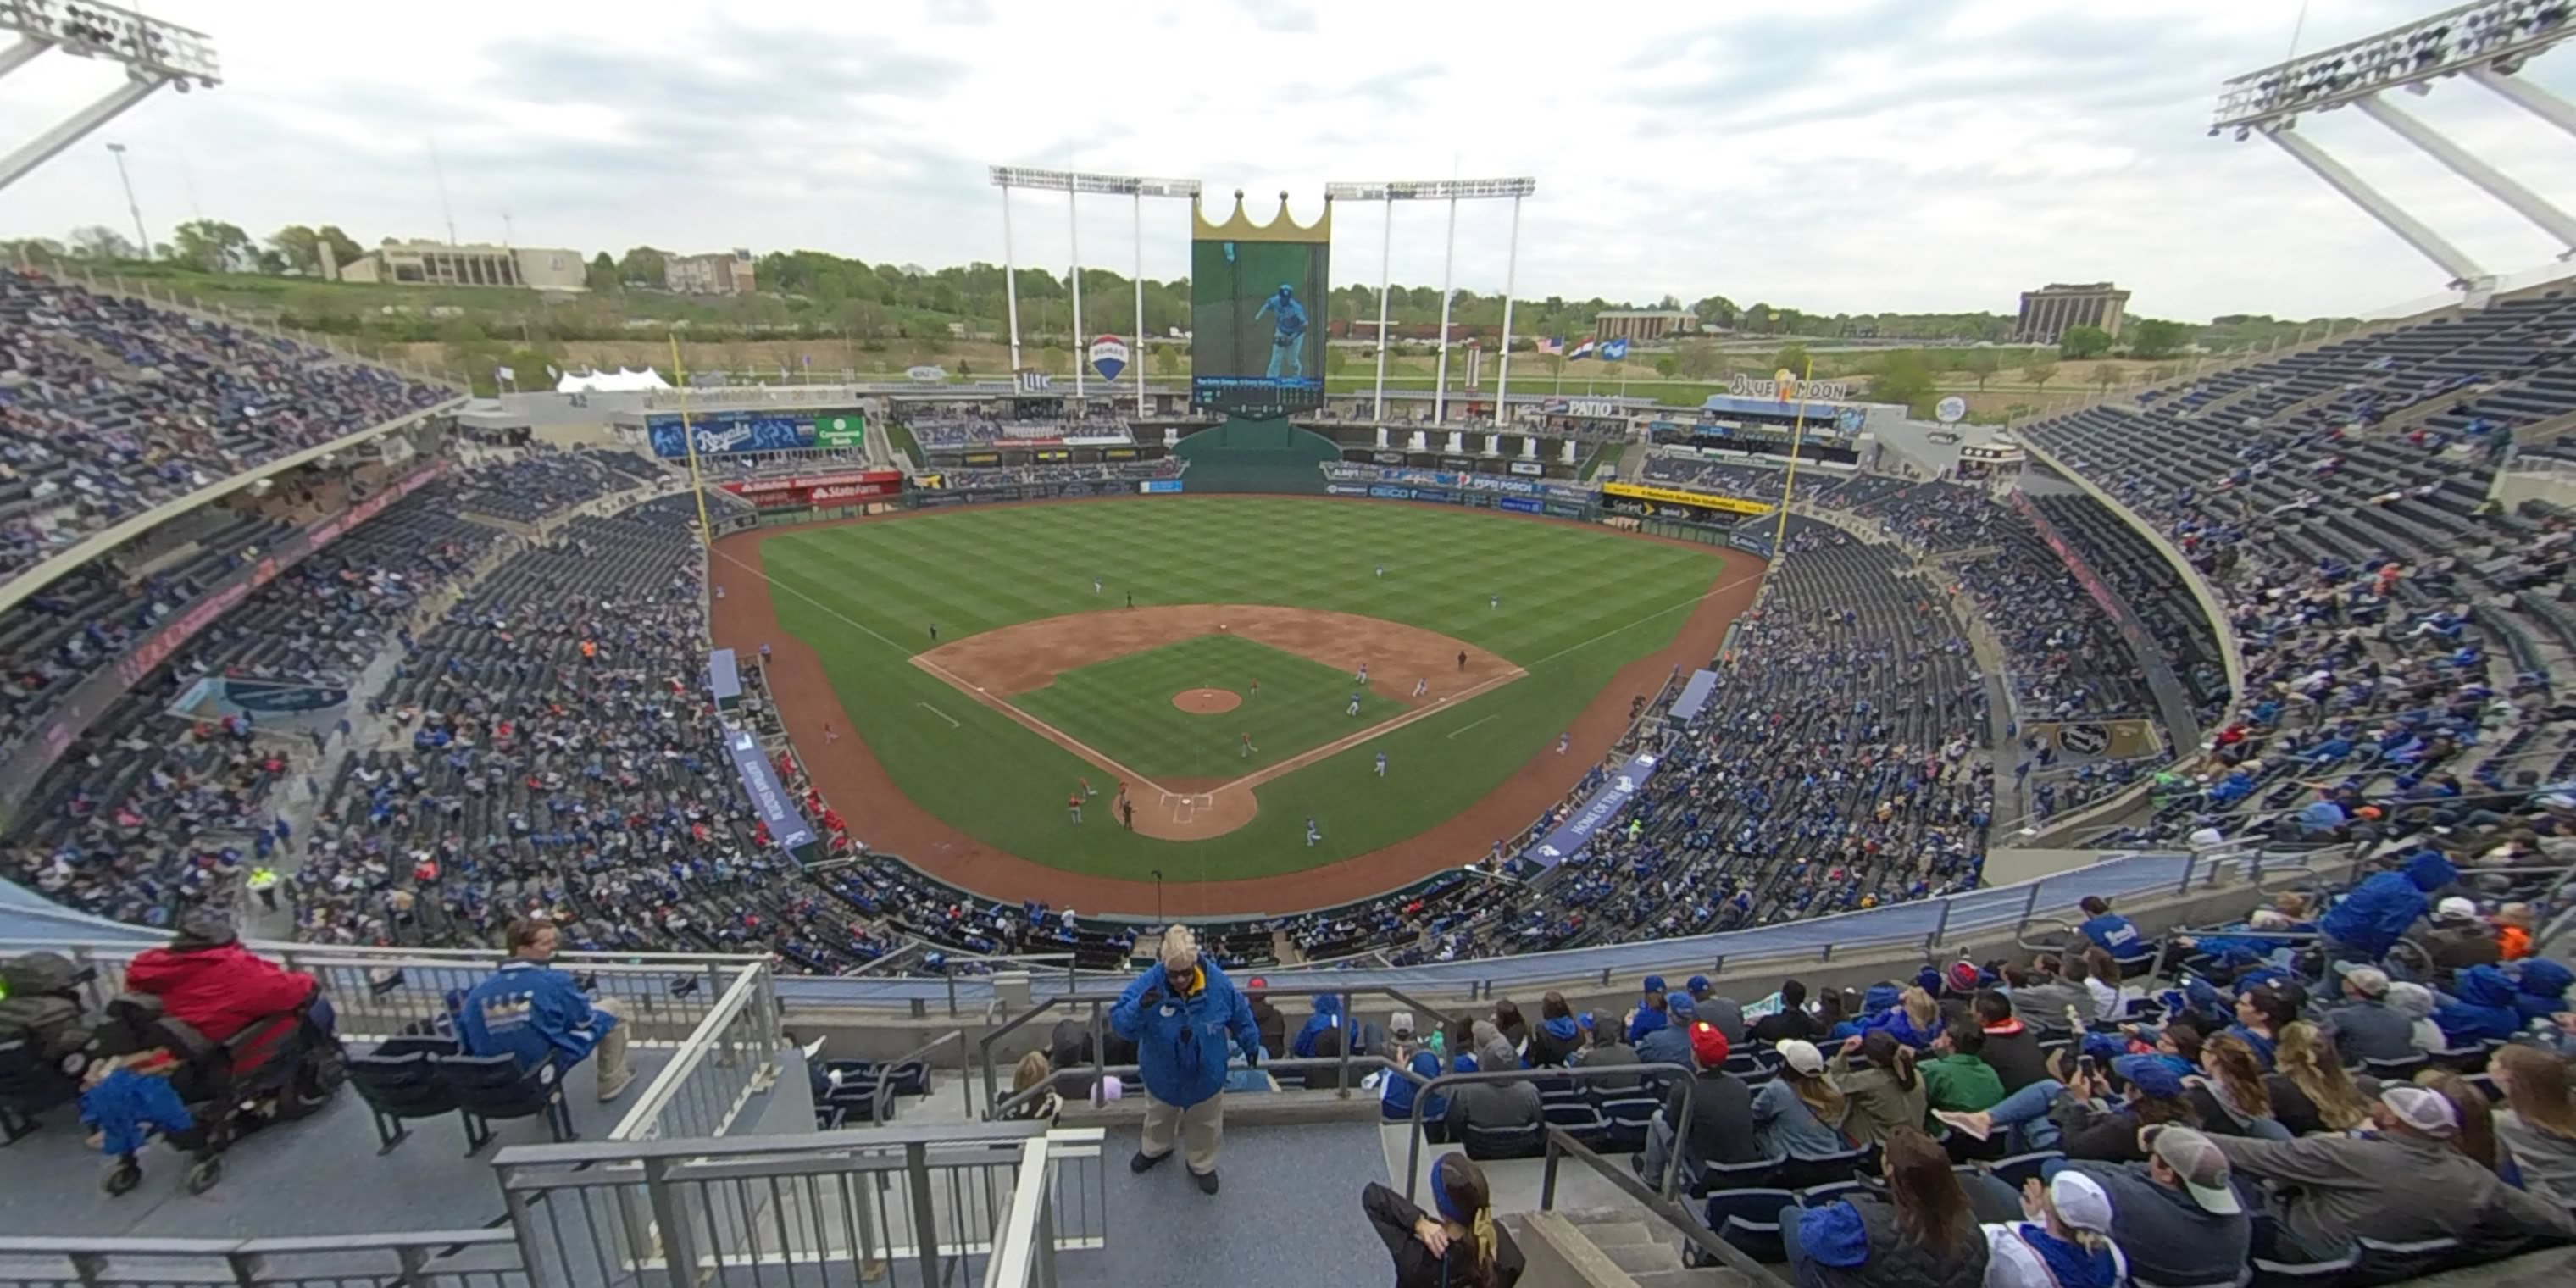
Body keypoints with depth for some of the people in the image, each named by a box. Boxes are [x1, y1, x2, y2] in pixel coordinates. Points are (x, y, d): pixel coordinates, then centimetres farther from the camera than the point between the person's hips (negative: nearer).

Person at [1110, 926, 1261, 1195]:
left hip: (1206, 1076, 0)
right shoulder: (1148, 984, -31)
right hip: (1162, 1075, 0)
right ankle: (1155, 1149, 63)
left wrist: (1251, 1043, 6)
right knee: (1159, 1119, 31)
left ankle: (1202, 1165, 54)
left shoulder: (1218, 983, -26)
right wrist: (1140, 1007, -54)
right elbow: (1119, 1022, -34)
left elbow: (1240, 1015, -8)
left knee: (1205, 1125, 25)